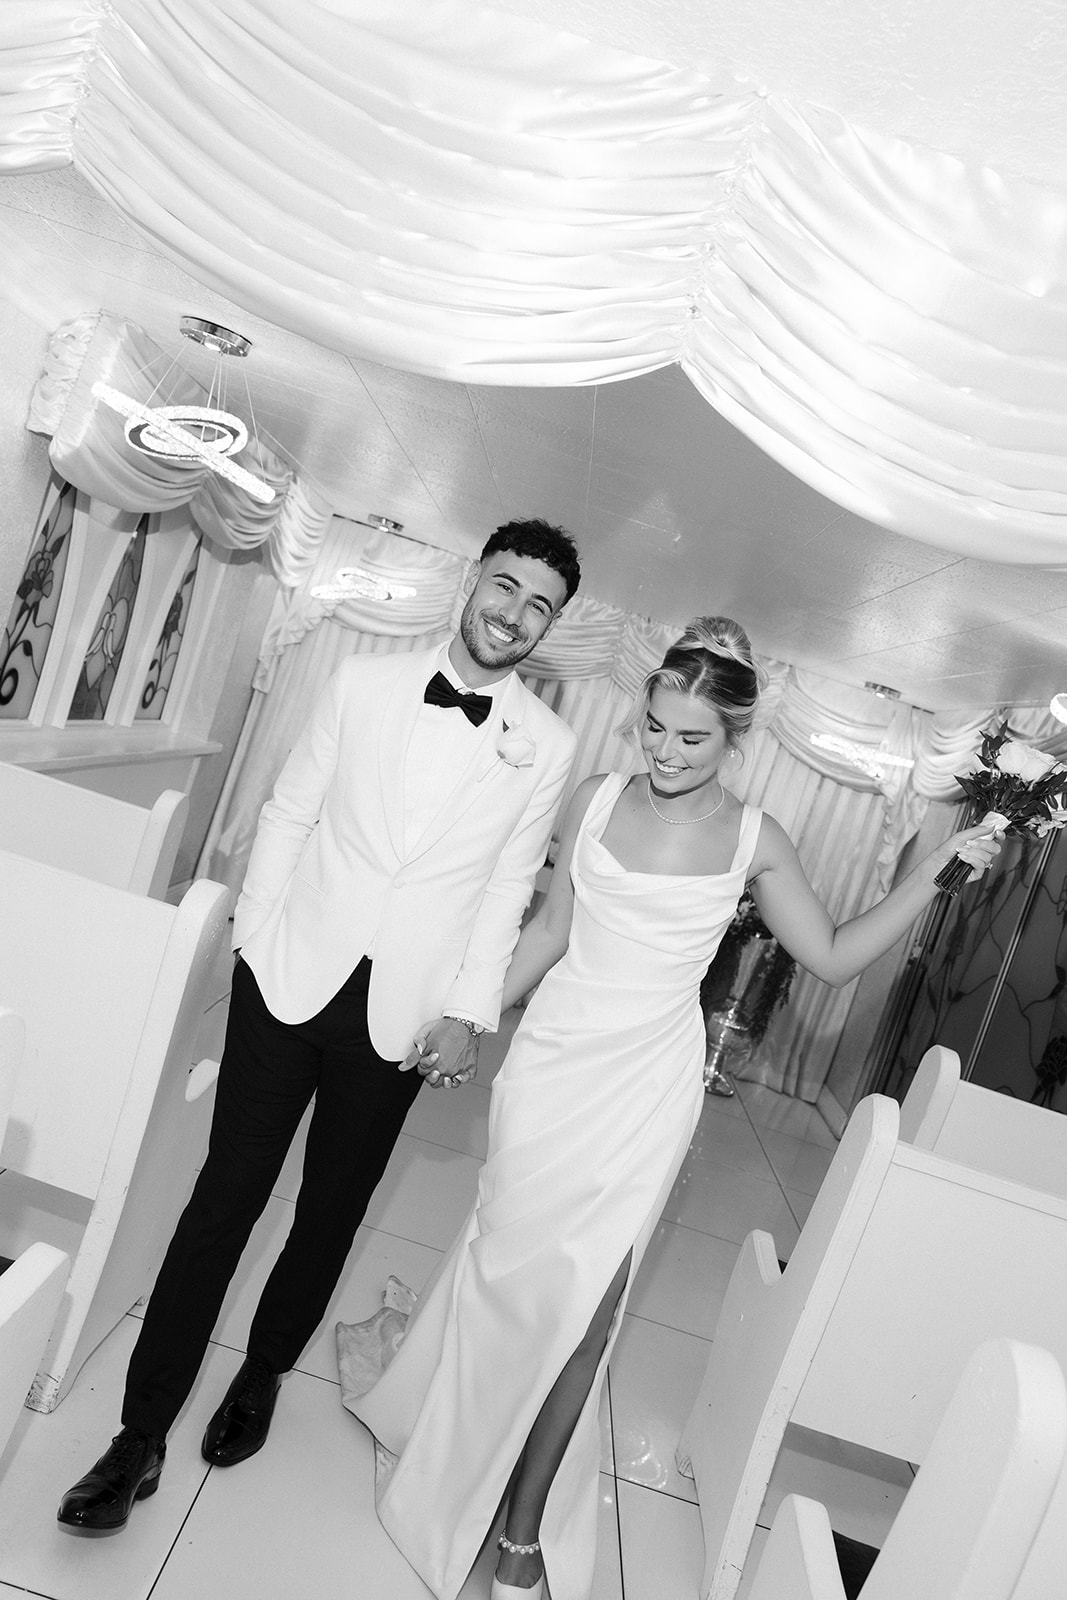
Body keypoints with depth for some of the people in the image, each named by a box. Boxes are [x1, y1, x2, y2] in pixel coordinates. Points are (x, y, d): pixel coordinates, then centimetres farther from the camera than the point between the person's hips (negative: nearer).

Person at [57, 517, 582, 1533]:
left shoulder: (547, 746, -2)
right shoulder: (364, 684, -1)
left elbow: (506, 887, 1)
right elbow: (288, 812, 4)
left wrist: (467, 1011, -3)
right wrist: (253, 934, 1)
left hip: (401, 1015, 1)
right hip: (290, 981, 0)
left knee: (330, 1212, 14)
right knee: (223, 1199, 5)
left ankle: (262, 1373, 40)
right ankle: (141, 1434, 20)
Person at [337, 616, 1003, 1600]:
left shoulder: (754, 842, -4)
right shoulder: (598, 799, -2)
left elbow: (835, 957, 2)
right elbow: (552, 930, 7)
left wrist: (937, 869, -6)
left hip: (648, 1083, -1)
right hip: (556, 1052, 2)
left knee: (585, 1292, -2)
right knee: (511, 1256, 11)